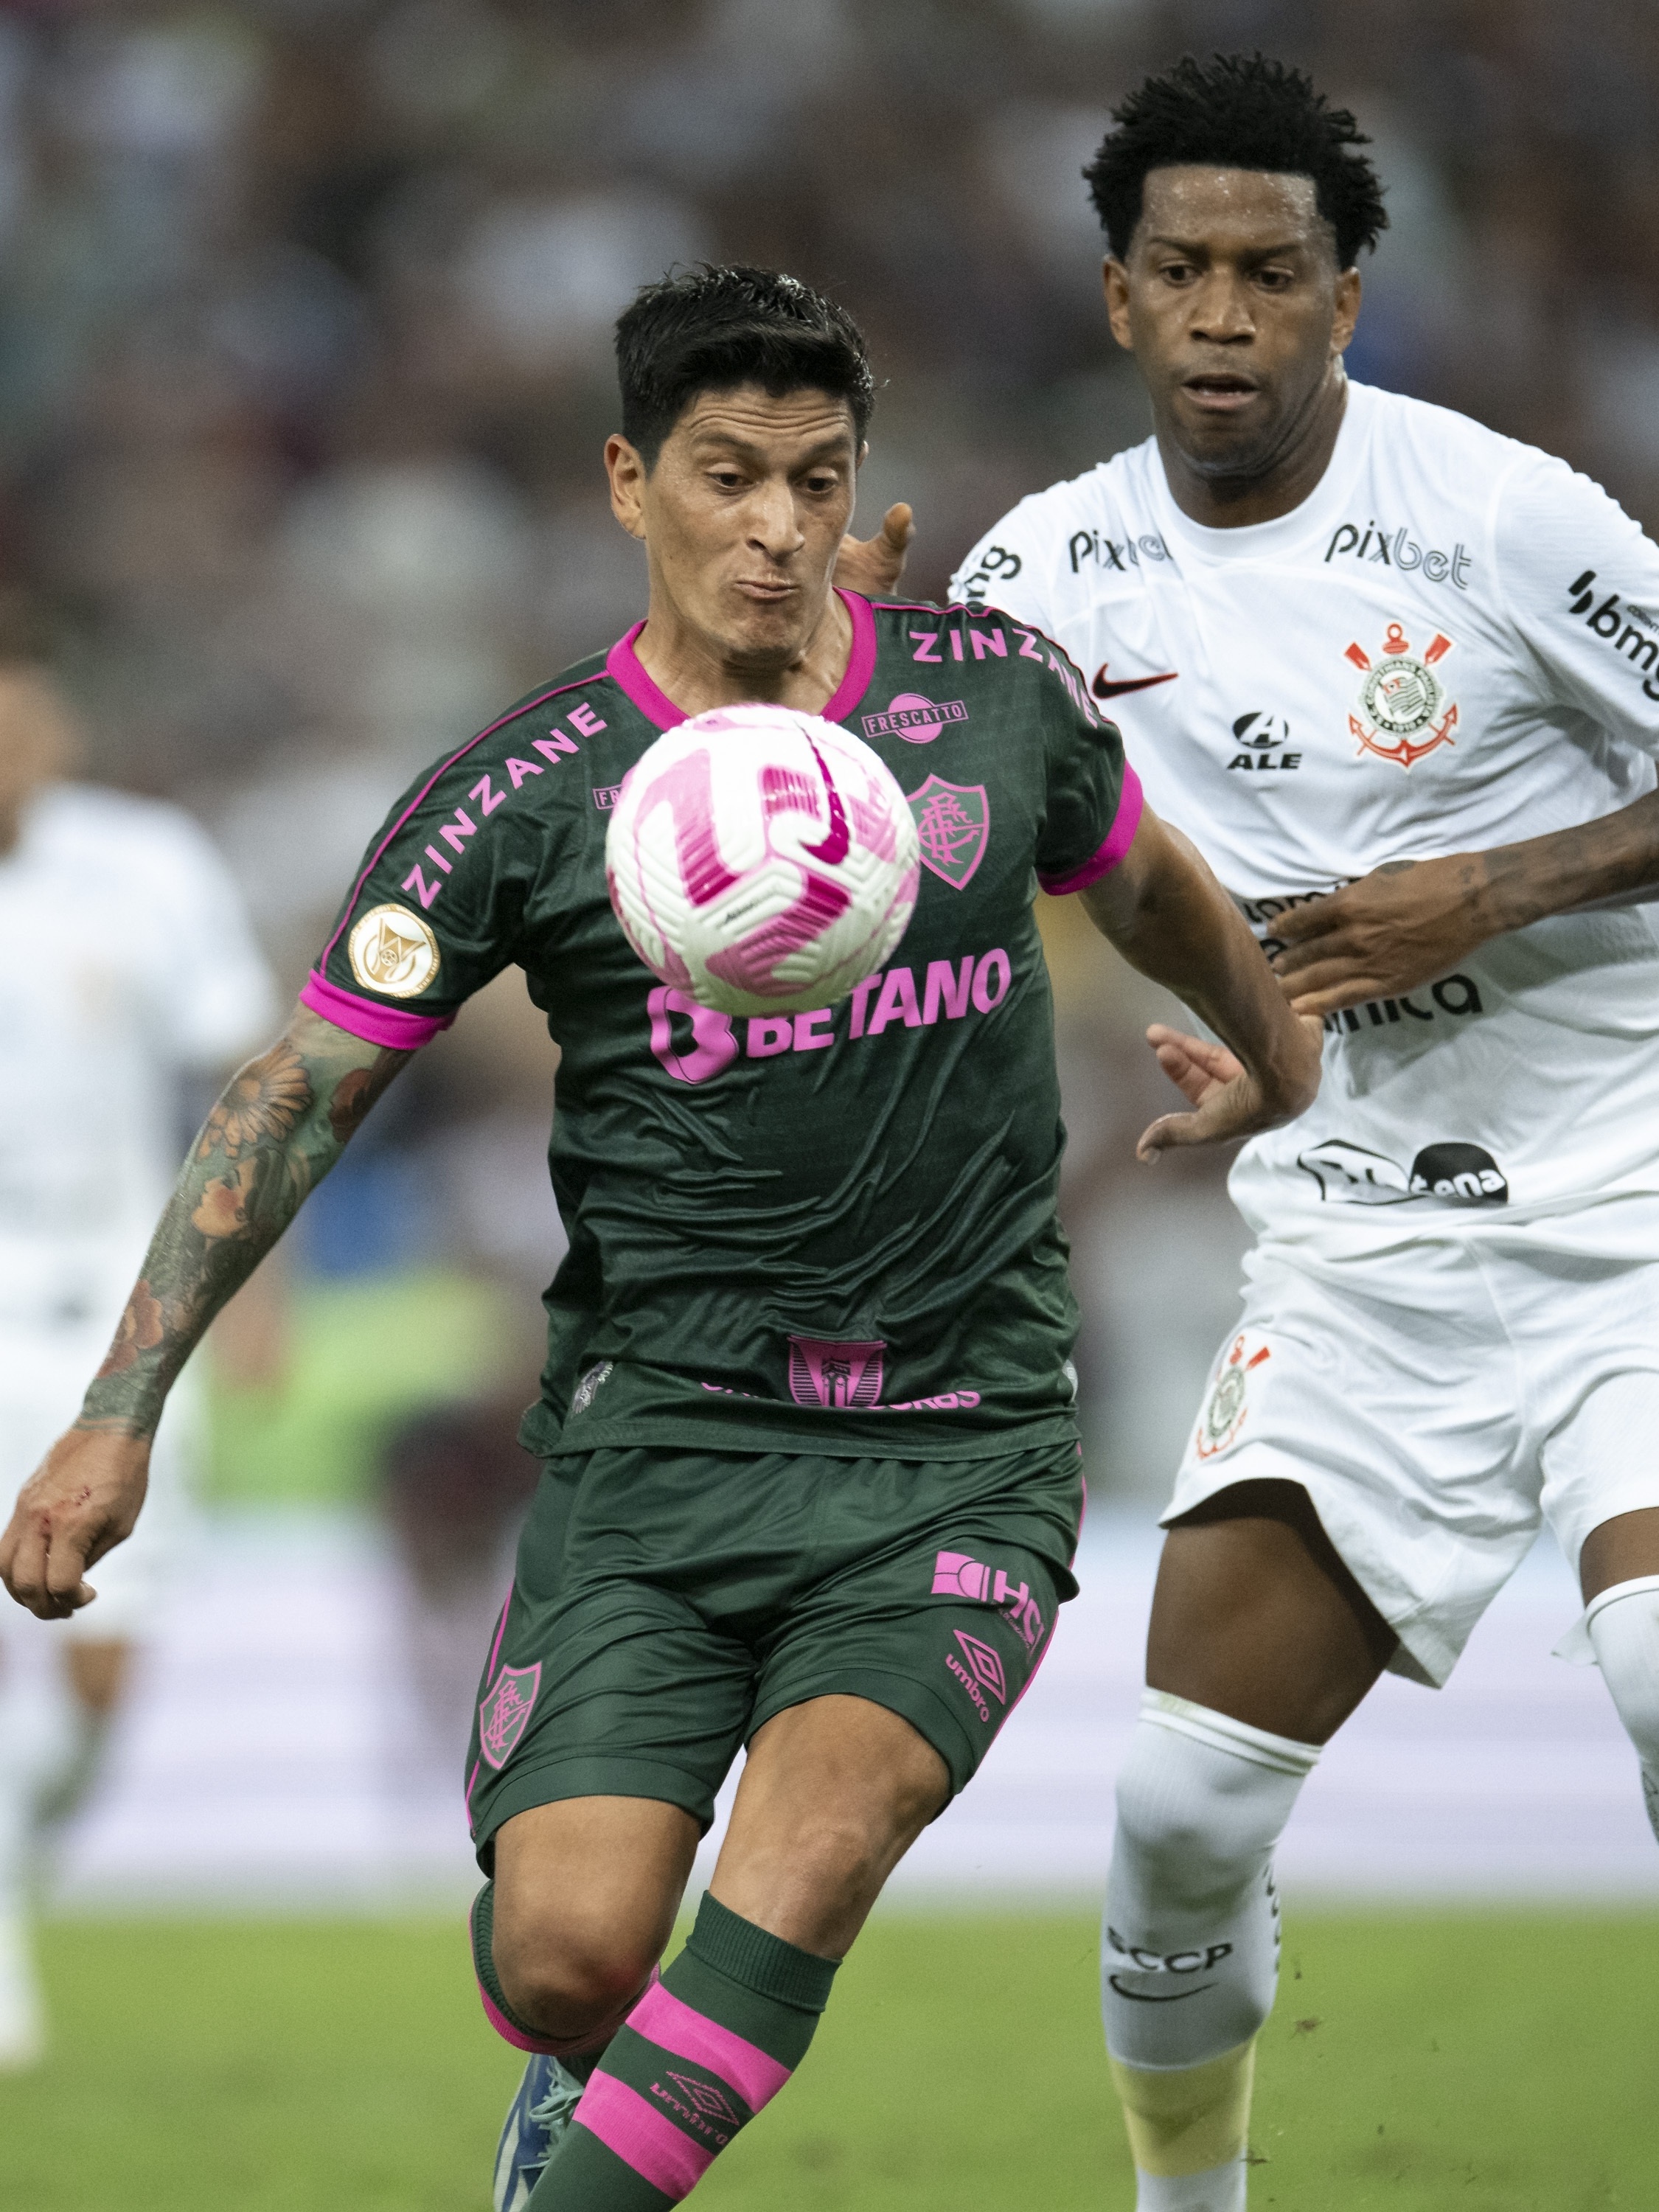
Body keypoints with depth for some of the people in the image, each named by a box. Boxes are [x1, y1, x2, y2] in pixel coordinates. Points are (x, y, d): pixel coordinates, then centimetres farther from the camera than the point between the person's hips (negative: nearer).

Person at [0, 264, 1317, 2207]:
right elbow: (298, 1098, -1)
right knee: (567, 1954, -13)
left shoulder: (999, 697, 4)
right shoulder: (523, 799, -4)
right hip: (658, 1439, -1)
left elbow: (1143, 884, 26)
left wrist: (1275, 1053, 43)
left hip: (961, 1442, 1)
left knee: (822, 1832, -28)